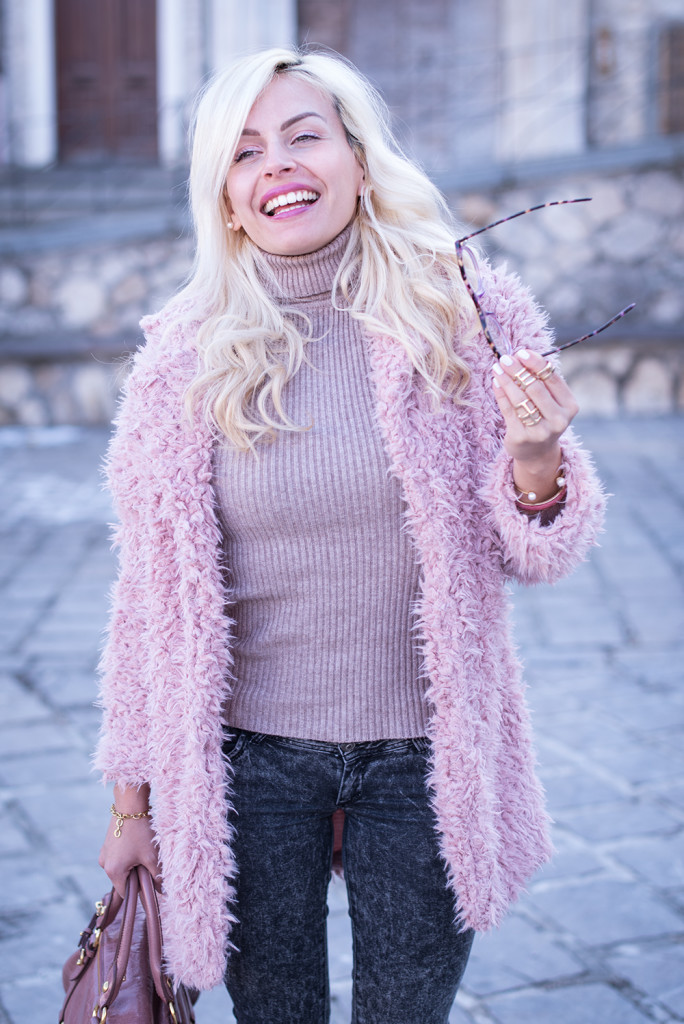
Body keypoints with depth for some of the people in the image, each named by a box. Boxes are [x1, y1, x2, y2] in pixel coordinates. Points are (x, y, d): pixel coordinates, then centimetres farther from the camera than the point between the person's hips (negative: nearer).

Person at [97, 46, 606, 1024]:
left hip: (422, 755, 0)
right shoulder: (187, 356, -5)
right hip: (252, 756, 0)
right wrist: (133, 801, 6)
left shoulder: (469, 317, -6)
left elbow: (526, 554, 0)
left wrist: (536, 463, -22)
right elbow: (154, 592, 1)